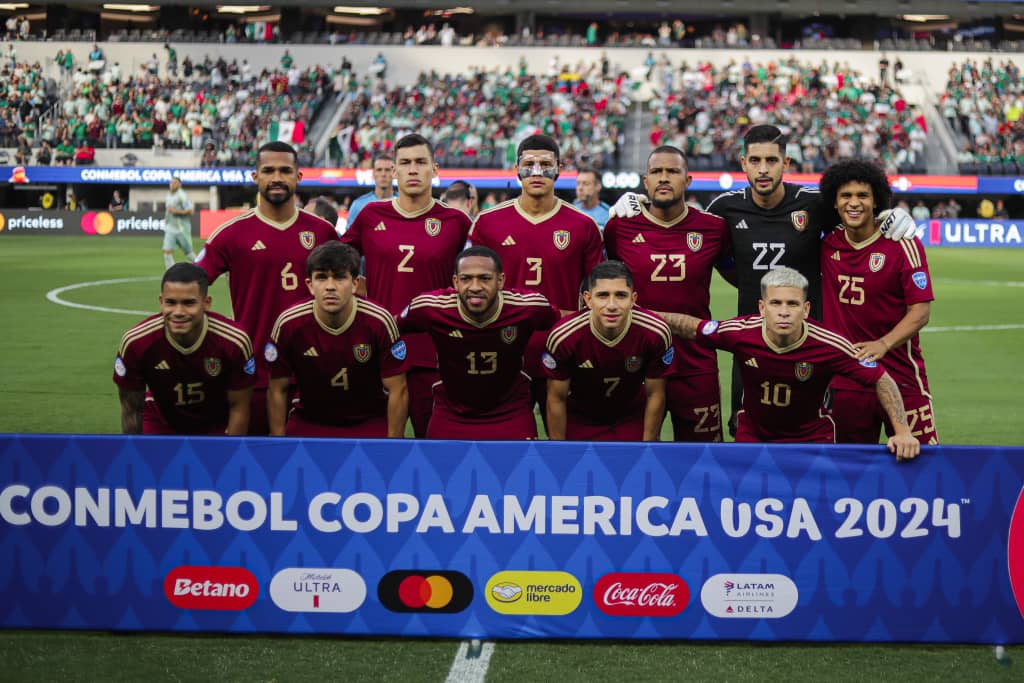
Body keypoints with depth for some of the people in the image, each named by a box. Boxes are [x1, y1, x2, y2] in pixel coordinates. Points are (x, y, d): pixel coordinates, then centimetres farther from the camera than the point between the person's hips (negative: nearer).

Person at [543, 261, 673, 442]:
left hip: (633, 419, 1)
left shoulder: (656, 333, -27)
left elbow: (655, 395, -11)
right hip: (579, 420, -1)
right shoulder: (563, 337, -29)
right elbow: (557, 399, -15)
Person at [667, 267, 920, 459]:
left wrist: (902, 431, -24)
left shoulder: (829, 345, -26)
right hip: (753, 433, 1)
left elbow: (882, 381, -17)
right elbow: (692, 327, -3)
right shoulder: (740, 333, -22)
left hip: (812, 436, -1)